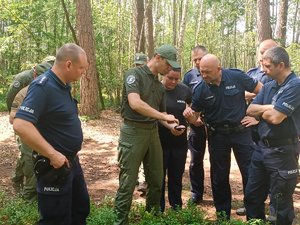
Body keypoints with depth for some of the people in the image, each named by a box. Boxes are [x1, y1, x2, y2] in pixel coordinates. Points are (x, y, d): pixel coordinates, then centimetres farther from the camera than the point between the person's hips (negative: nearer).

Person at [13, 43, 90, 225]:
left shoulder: (64, 85, 6)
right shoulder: (42, 87, -22)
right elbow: (21, 125, -33)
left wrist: (72, 155, 12)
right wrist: (53, 154, -29)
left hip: (72, 161, 9)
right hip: (55, 166, -9)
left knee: (81, 209, 23)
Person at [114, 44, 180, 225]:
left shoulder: (160, 85, 14)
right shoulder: (135, 74, -10)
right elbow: (135, 104, -25)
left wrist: (171, 125, -4)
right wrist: (164, 116, -19)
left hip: (153, 131, 7)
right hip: (133, 131, -7)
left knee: (157, 179, 14)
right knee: (128, 181, -2)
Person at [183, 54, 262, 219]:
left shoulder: (236, 77, -13)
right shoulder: (201, 89, -9)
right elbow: (194, 117, -2)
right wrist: (189, 115, -26)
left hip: (241, 131, -1)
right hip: (217, 135, 2)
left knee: (251, 173, 4)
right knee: (219, 176, 10)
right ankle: (223, 215, 27)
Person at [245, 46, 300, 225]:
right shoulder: (269, 86, 9)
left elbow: (275, 117, -24)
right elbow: (250, 110, 3)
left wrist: (261, 111, -3)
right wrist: (270, 108, -13)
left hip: (283, 151, -8)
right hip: (263, 147, 8)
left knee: (281, 203, 6)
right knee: (252, 196, 17)